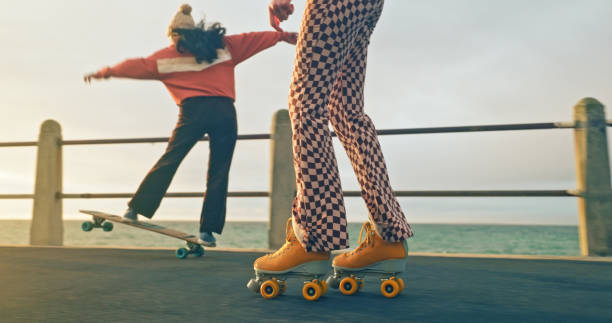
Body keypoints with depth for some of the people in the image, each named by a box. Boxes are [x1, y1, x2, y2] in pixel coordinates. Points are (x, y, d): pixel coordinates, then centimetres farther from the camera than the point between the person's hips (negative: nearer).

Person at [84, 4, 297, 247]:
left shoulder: (168, 55, 15)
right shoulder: (224, 45, 19)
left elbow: (138, 66, 20)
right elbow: (253, 39, 23)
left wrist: (105, 72, 32)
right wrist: (283, 35, 32)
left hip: (193, 111, -1)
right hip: (225, 111, 2)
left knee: (168, 161, 10)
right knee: (219, 172, 4)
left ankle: (136, 209, 11)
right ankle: (208, 231, 7)